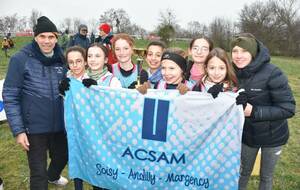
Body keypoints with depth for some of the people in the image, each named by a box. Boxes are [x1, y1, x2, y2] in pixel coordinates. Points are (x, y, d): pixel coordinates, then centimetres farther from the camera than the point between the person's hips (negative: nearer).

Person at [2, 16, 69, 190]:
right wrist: (18, 130, -13)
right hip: (34, 126, -5)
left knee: (62, 156, 23)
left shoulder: (62, 59, 2)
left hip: (59, 124, 5)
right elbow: (10, 97, -10)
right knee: (38, 171, 2)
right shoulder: (21, 59, -11)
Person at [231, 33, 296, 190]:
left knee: (266, 176, 17)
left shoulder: (272, 74, -25)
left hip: (272, 136, -3)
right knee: (243, 172, 19)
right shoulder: (234, 73, -10)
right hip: (247, 134, 3)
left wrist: (254, 111, -31)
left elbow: (288, 109, -25)